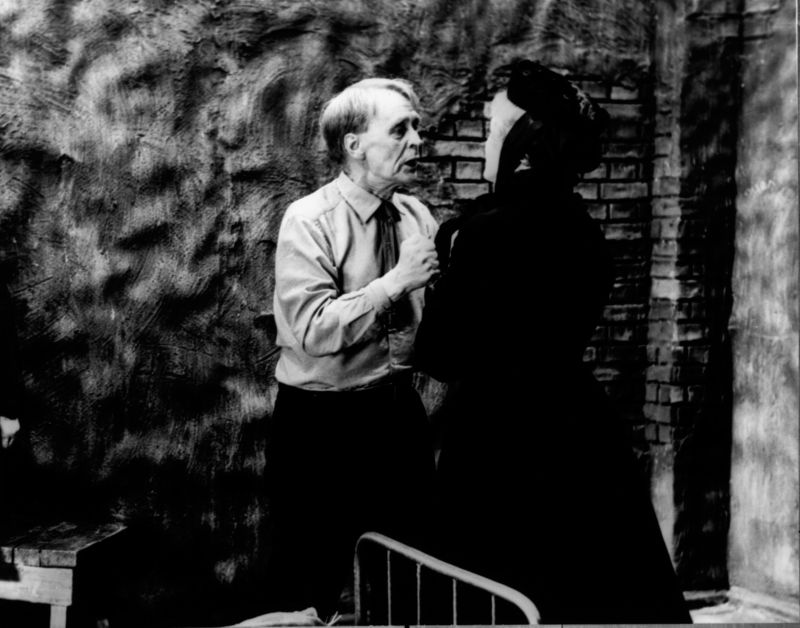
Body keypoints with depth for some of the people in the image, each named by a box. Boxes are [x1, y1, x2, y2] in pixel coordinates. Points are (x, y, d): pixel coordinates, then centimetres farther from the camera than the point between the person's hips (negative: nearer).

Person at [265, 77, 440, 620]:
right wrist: (395, 281, -23)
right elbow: (315, 331, -23)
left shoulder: (417, 217, 5)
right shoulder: (309, 222, -13)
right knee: (315, 585, 5)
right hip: (324, 423, -5)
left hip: (401, 413, 6)